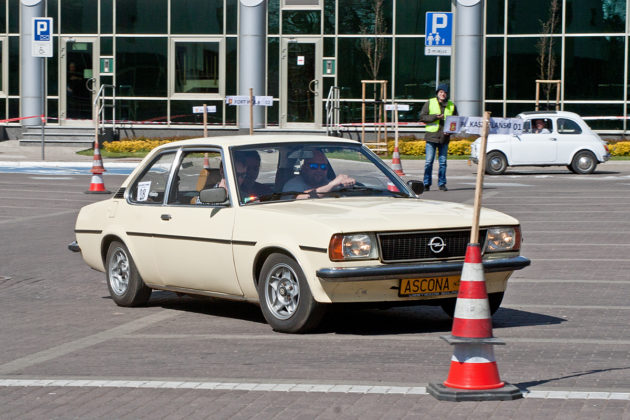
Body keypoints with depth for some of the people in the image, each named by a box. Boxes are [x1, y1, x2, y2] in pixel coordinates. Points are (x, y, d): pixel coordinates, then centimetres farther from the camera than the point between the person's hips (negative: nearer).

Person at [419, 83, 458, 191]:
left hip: (444, 137, 2)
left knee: (443, 162, 5)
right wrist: (435, 117, -13)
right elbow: (422, 117, 0)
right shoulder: (430, 103, 4)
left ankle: (442, 183, 12)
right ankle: (427, 183, 3)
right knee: (429, 161, -4)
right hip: (431, 136, -2)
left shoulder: (452, 106, 9)